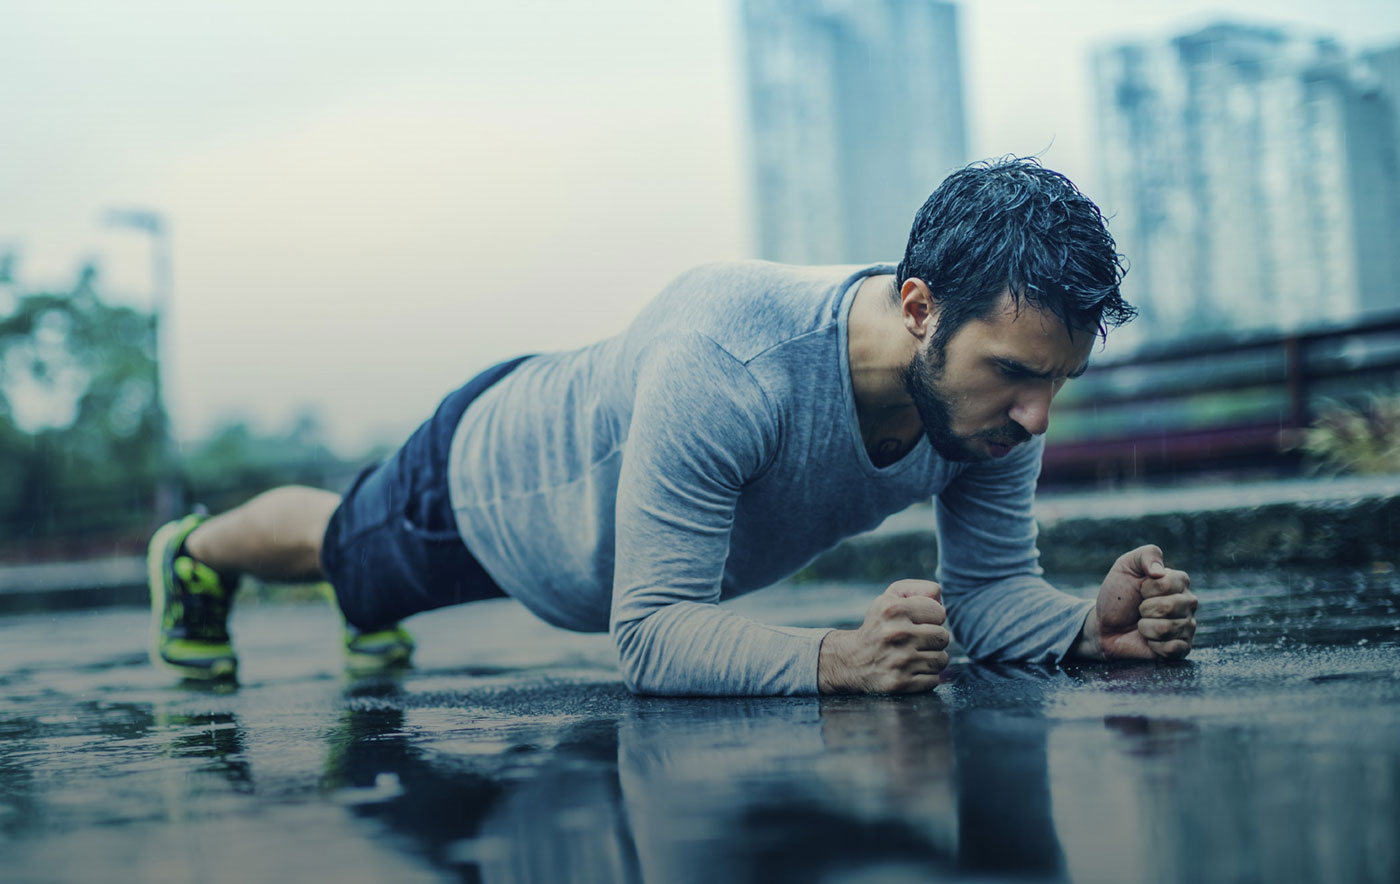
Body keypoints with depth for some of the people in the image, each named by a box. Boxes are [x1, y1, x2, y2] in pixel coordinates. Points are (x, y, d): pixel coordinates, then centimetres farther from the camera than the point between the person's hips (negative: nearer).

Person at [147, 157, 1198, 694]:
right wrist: (836, 657, -63)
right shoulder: (725, 361, -50)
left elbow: (989, 586, -20)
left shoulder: (995, 389, -30)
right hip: (494, 477, -5)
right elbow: (651, 636, -47)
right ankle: (196, 553, 63)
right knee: (339, 543, 29)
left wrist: (1090, 624, -40)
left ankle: (372, 620, 72)